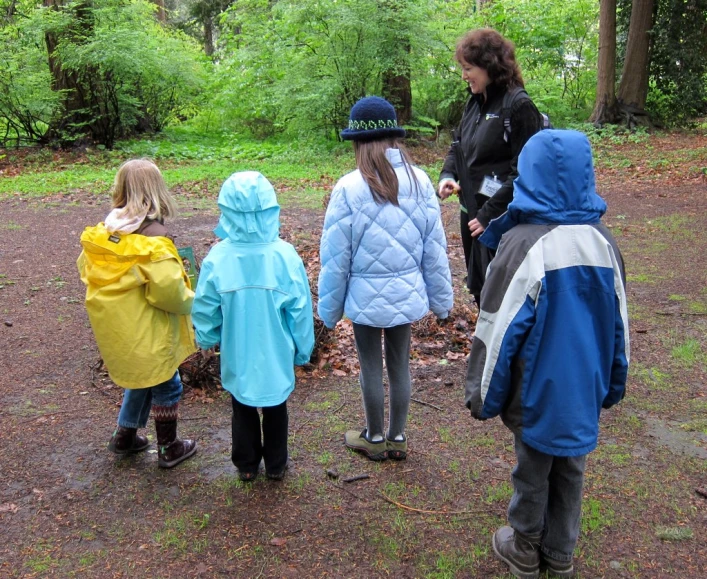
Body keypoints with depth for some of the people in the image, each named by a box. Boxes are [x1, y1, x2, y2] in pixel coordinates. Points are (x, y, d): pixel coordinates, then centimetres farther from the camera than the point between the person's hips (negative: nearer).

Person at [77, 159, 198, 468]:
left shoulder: (102, 232, -3)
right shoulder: (153, 236, -24)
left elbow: (86, 269, 9)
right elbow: (168, 289, -30)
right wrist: (190, 303, -11)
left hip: (113, 325, 7)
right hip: (147, 330, -7)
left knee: (143, 379, 27)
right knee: (165, 387, 13)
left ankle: (125, 435, 38)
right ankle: (169, 448, 28)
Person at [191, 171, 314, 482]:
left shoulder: (217, 258, -20)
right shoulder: (285, 255, -20)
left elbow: (204, 310, -8)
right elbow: (301, 310, -11)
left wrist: (207, 340, 13)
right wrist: (302, 349, 5)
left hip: (237, 354, 0)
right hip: (276, 353, 0)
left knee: (243, 408, 22)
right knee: (275, 407, 22)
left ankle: (246, 465, 38)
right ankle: (276, 464, 37)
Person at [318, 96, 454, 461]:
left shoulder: (349, 188, -16)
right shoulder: (419, 182, -6)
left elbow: (335, 257, -10)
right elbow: (434, 248, 0)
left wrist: (329, 307, 2)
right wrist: (440, 297, 11)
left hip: (366, 296, -3)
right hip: (407, 294, 3)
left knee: (371, 366, 13)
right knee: (400, 364, 17)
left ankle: (375, 438, 31)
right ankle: (397, 438, 32)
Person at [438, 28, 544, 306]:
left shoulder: (518, 106, -16)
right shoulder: (475, 102, 9)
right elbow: (458, 146, 20)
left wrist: (489, 214, -19)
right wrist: (448, 175, -1)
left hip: (499, 221, -8)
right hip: (471, 211, 8)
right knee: (478, 287, 20)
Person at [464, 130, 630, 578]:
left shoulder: (523, 244, -22)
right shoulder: (603, 240, -4)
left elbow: (498, 328, -17)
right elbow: (618, 320, 6)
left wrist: (482, 393, -6)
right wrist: (613, 382, 19)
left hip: (538, 387, -5)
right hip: (584, 385, 5)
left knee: (533, 469, 14)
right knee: (570, 470, 19)